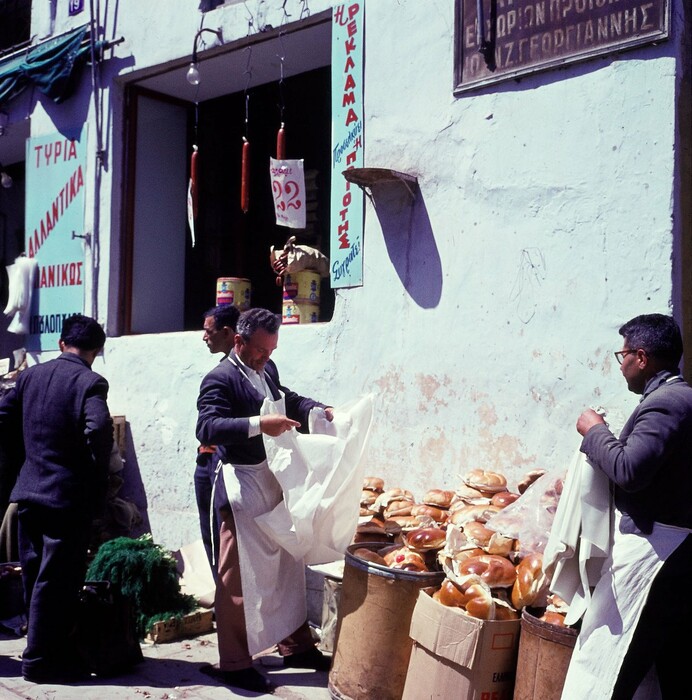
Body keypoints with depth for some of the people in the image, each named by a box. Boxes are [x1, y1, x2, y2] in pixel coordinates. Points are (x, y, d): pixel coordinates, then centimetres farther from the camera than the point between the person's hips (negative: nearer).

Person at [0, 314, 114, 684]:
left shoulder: (30, 375, 7)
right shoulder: (90, 382, -13)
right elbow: (99, 428, -27)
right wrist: (100, 469, -12)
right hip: (69, 495, -7)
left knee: (35, 577, 17)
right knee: (57, 580, 3)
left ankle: (43, 650, 31)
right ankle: (41, 660, 12)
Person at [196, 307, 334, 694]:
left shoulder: (267, 370, 10)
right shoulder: (221, 378, -14)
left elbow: (288, 400, 26)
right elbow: (207, 427, -27)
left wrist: (319, 409, 9)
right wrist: (259, 424, -34)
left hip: (277, 480, 9)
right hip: (244, 484, -9)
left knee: (288, 564, 18)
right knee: (240, 575, 0)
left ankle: (296, 645, 33)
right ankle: (234, 663, 13)